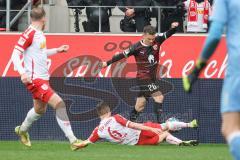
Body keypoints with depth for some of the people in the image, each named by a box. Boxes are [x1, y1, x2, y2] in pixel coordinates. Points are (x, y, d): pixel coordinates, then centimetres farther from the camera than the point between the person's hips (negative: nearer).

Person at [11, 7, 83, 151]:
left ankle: (22, 130, 51)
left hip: (43, 78, 10)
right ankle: (73, 141, -20)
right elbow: (15, 55, -19)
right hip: (35, 79, -10)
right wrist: (22, 73, -32)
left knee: (40, 109, 25)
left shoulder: (39, 34, 11)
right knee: (59, 104, -19)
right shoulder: (29, 34, -16)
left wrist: (58, 50, 26)